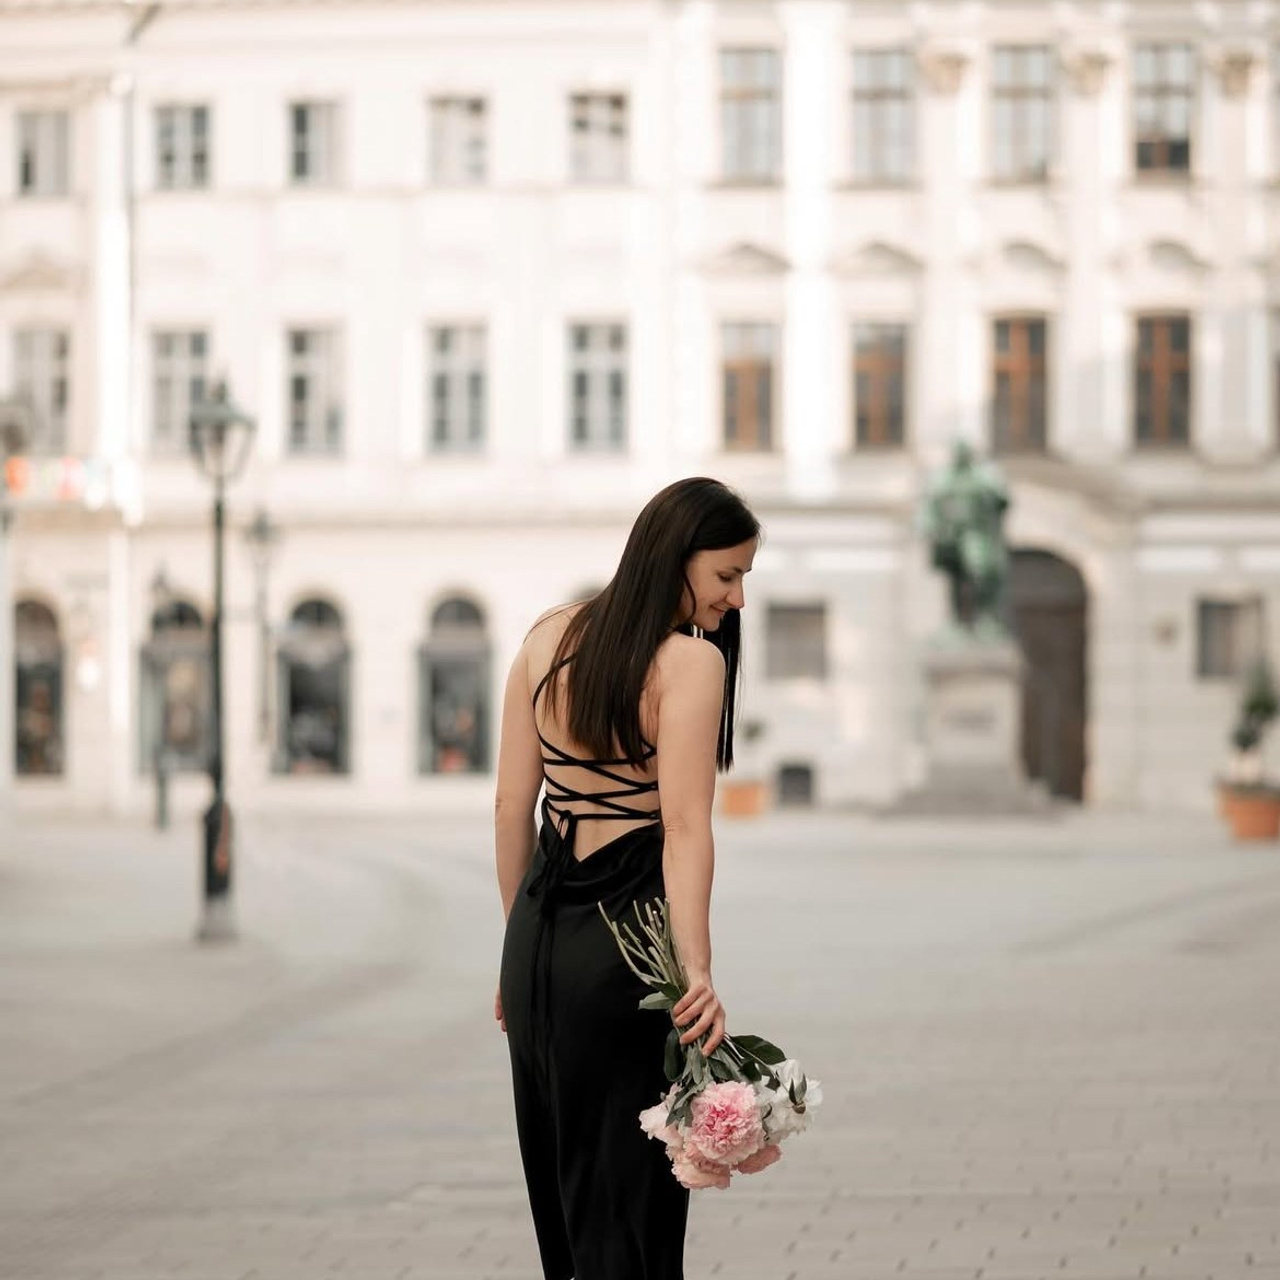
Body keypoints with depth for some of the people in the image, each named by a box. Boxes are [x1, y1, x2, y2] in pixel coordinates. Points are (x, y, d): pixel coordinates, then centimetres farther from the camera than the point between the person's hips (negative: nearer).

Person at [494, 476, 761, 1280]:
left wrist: (525, 942, 17)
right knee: (628, 1203, 1)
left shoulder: (549, 638, 6)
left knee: (561, 1185, 17)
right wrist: (697, 972, -29)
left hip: (539, 935, 7)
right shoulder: (690, 660, -13)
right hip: (627, 931, -7)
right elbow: (684, 827, -23)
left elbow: (512, 806, 9)